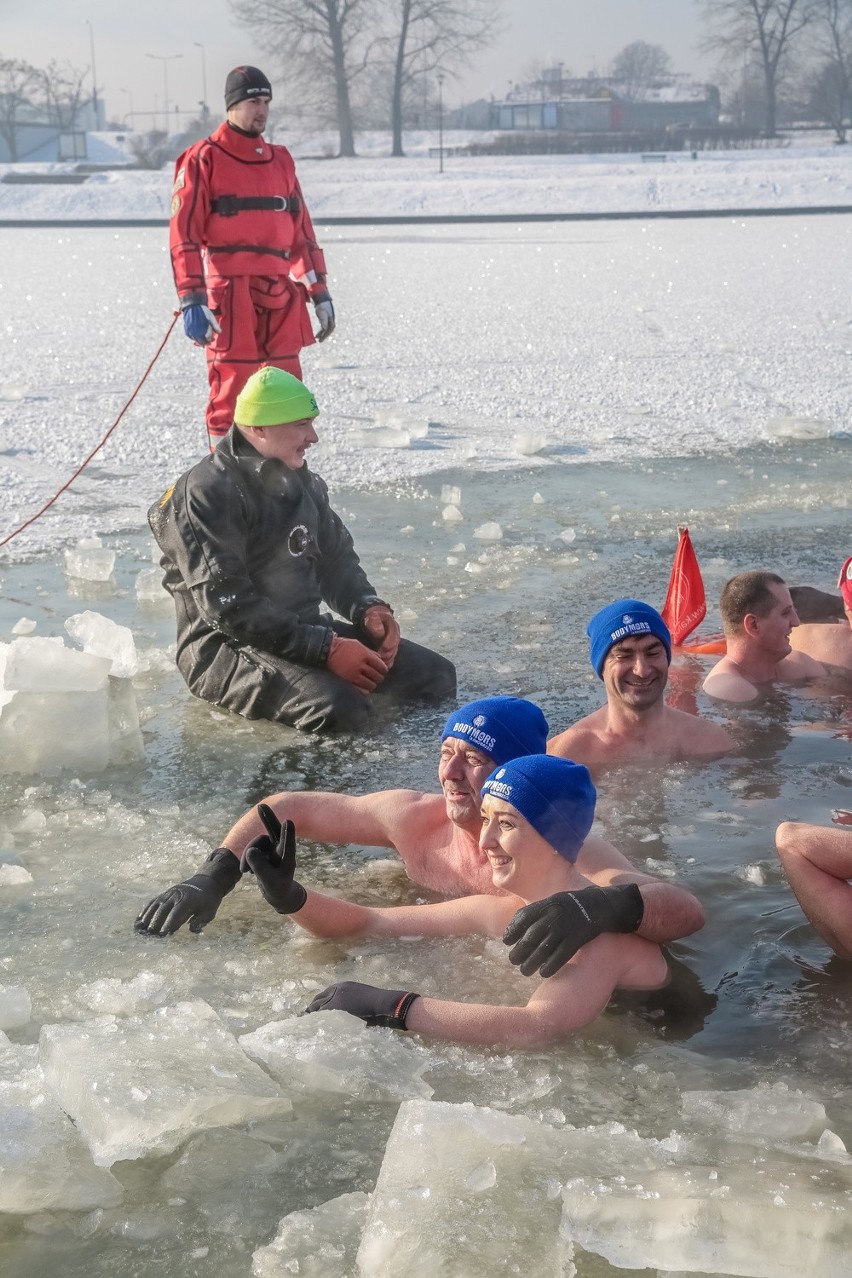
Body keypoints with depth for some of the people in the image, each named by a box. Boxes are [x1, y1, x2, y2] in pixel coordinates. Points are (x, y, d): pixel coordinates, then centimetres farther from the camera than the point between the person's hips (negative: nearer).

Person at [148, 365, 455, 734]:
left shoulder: (302, 482, 9)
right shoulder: (208, 493, -18)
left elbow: (336, 555, 20)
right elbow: (228, 605, -24)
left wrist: (368, 608, -4)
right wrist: (326, 648, -26)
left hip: (303, 630, 8)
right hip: (225, 646, -8)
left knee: (435, 676, -2)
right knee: (341, 708, -34)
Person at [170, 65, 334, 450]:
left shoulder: (280, 161, 17)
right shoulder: (203, 160, -1)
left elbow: (301, 230, 20)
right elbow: (184, 234, -7)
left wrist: (319, 291, 16)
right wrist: (191, 300, -15)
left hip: (281, 297, 6)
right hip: (230, 296, -6)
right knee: (231, 395, -4)